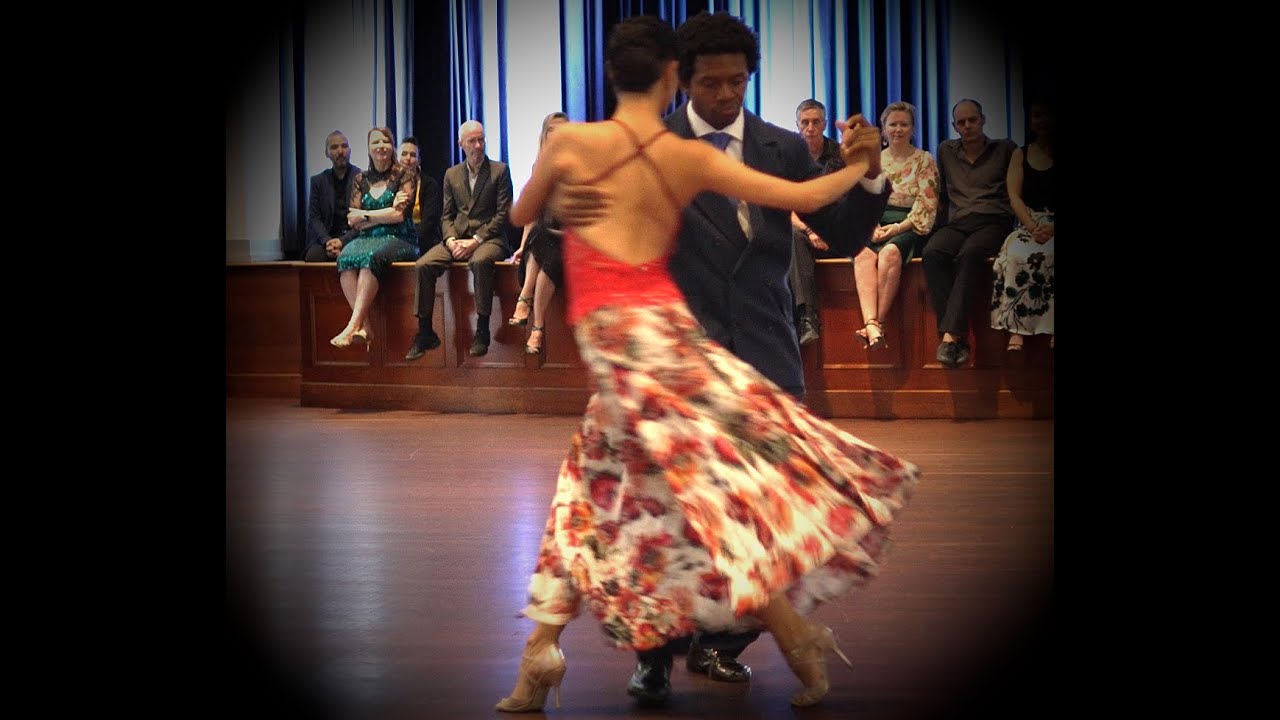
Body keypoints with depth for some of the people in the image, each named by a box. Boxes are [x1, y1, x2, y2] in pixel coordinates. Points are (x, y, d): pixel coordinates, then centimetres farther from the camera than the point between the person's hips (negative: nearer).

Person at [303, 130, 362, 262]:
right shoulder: (318, 181, 14)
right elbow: (314, 217, 8)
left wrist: (342, 241, -13)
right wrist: (327, 241, -12)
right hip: (327, 237, 3)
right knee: (313, 256, -30)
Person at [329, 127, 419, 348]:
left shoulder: (404, 176, 6)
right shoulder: (361, 180, 18)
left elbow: (399, 215, -5)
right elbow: (353, 221, 9)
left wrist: (365, 216, 1)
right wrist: (386, 213, -2)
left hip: (397, 239, -4)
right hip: (367, 239, 4)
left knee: (371, 257, -37)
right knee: (346, 257, -32)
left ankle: (353, 326, -44)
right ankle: (364, 326, -40)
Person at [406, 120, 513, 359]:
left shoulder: (499, 171, 5)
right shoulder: (452, 174, 17)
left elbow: (503, 214, -3)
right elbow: (446, 215, 14)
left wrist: (475, 240, -14)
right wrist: (451, 241, -8)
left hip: (488, 238, -4)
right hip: (457, 239, 4)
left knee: (480, 261, -39)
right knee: (423, 265, -22)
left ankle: (482, 331, -31)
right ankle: (424, 333, -16)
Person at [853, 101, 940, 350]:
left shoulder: (924, 160, 10)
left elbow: (927, 205, 0)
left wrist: (897, 228, -12)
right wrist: (871, 226, -7)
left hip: (909, 228, -3)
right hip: (876, 225, 3)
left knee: (890, 253, -37)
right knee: (863, 254, -33)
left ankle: (876, 325, -41)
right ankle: (872, 324, -50)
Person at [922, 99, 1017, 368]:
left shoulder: (1005, 149, 14)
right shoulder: (946, 150, 23)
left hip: (992, 222, -3)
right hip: (956, 224, 3)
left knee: (969, 254, -37)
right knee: (933, 252, -32)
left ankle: (950, 335, -45)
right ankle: (958, 337, -40)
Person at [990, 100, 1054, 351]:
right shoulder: (1021, 155, 17)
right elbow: (1014, 197, 6)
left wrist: (1051, 229, -17)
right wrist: (1032, 227, -13)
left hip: (1053, 225, -2)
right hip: (1029, 224, 2)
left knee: (1047, 254, -36)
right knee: (1016, 254, -32)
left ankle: (1051, 327, -34)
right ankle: (1016, 328, -34)